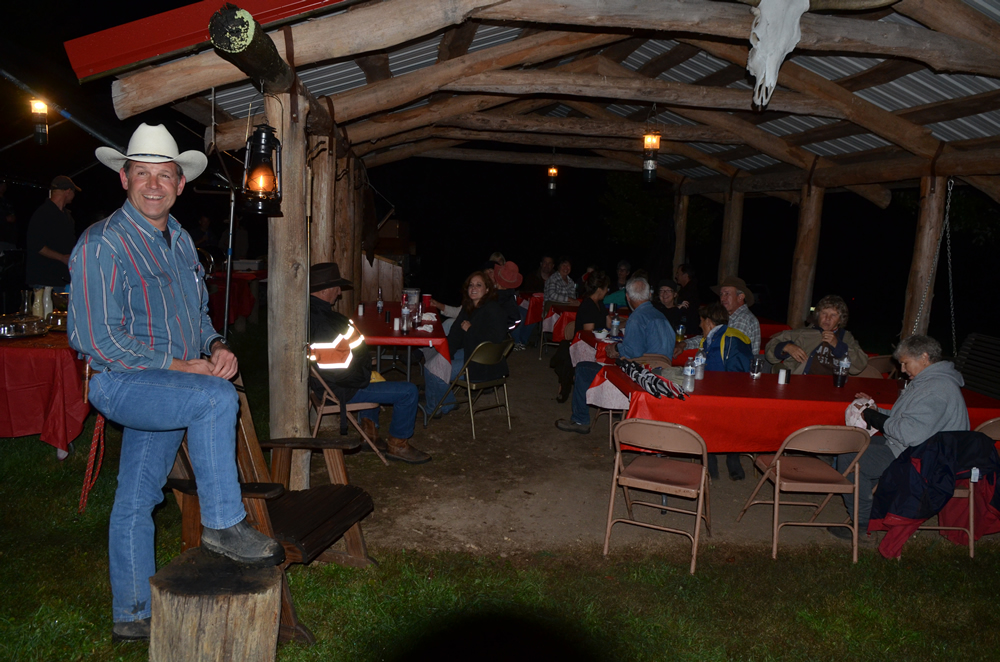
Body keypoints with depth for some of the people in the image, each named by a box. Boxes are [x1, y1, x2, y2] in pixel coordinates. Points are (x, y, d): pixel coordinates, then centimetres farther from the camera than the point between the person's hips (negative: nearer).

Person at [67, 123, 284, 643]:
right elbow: (96, 339, -19)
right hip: (121, 383, -7)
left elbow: (196, 313, 20)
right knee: (217, 398, -31)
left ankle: (131, 616, 26)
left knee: (137, 500, 14)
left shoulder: (180, 240, 11)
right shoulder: (102, 245, -14)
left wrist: (214, 346, -2)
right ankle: (223, 525, -18)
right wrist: (178, 365, -20)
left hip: (167, 387, 7)